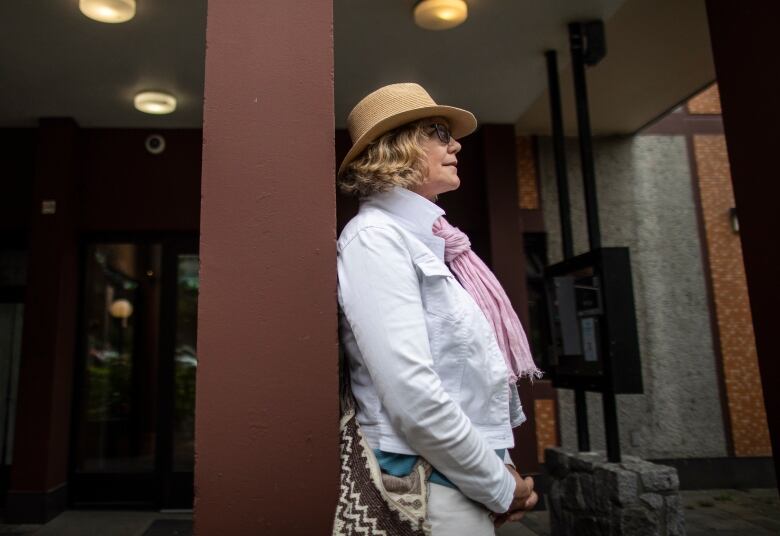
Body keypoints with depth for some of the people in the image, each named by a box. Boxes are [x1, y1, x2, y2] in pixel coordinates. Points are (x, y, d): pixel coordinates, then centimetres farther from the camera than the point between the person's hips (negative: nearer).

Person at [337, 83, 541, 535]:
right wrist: (499, 488, -13)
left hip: (469, 481, 8)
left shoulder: (430, 242, 9)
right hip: (427, 489, -8)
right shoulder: (375, 236, -16)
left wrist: (502, 465, 4)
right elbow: (413, 396, -24)